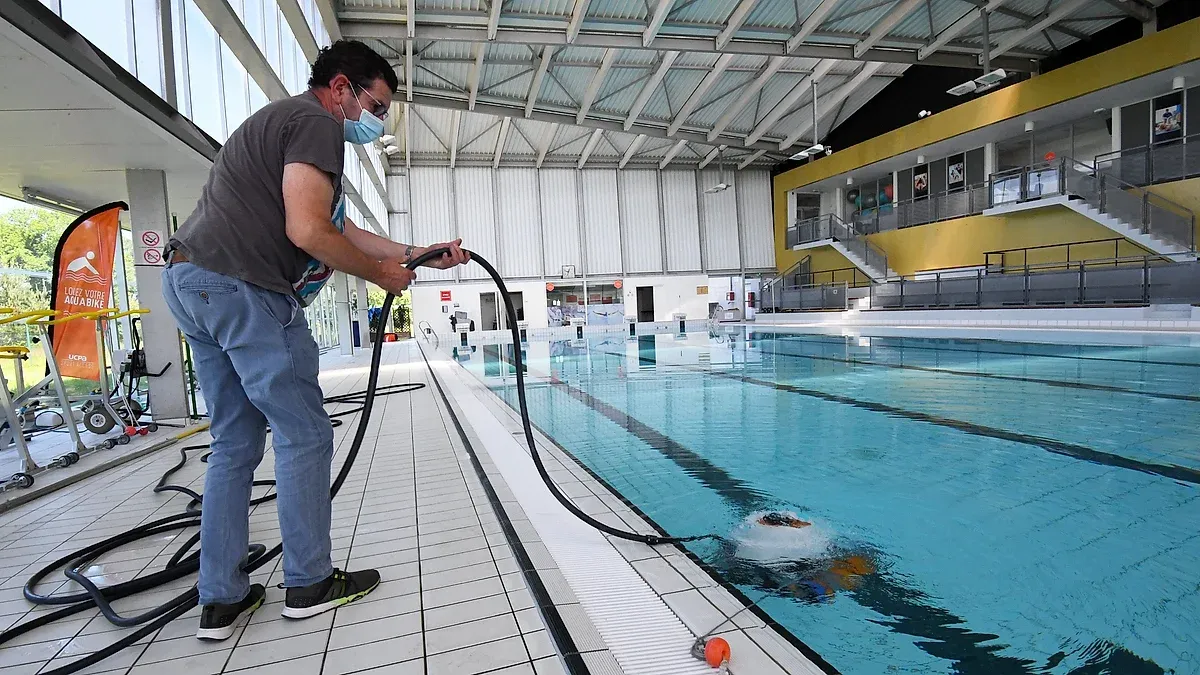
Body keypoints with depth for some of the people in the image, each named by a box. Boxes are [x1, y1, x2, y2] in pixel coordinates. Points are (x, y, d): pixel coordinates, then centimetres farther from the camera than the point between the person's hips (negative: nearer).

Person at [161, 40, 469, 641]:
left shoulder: (284, 122, 28)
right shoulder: (316, 123, -5)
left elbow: (343, 231, 24)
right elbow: (308, 232, -19)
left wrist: (418, 253, 21)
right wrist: (382, 274, -5)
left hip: (191, 281, 11)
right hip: (243, 289, -11)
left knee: (234, 444, 12)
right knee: (304, 435, -1)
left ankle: (221, 600, 19)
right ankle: (308, 584, 11)